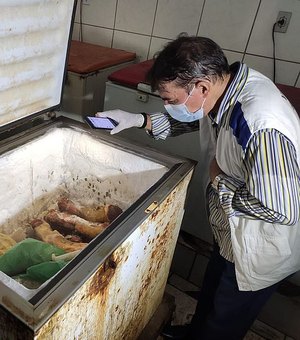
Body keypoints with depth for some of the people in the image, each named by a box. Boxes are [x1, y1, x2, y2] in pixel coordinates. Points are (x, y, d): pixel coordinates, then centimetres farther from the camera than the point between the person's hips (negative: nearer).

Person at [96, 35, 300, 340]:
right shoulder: (226, 84, -12)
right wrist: (139, 120, -4)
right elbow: (189, 120, 6)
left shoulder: (264, 126, -40)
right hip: (231, 233, 8)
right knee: (210, 293, 32)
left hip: (260, 251, -8)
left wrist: (219, 180, -24)